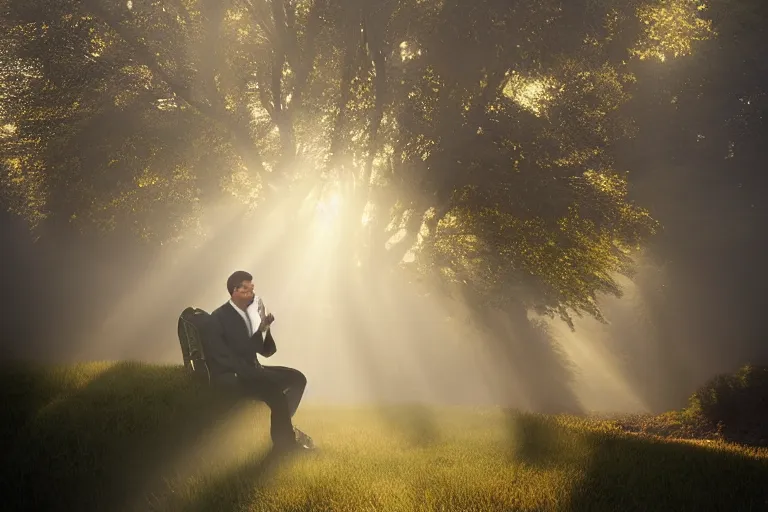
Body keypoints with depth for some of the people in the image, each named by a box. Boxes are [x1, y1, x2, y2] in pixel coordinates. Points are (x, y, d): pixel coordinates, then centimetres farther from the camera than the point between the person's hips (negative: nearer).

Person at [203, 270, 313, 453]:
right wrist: (256, 373, -23)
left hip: (249, 371, 9)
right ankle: (285, 442, -12)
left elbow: (266, 351, 10)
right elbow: (223, 357, -19)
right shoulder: (219, 318, -12)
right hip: (228, 377, -9)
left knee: (297, 378, 1)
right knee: (274, 391, -28)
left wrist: (264, 330, -10)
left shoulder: (250, 313, 10)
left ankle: (283, 425, 9)